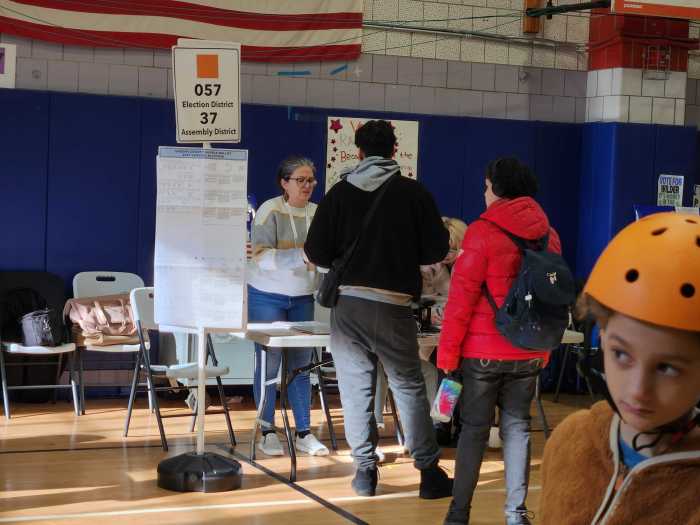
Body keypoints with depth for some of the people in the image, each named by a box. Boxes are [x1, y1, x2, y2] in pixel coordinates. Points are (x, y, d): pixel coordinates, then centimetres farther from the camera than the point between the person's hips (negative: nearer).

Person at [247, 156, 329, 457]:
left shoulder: (318, 213, 2)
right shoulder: (270, 211, -11)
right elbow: (261, 257, -20)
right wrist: (301, 255, -30)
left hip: (302, 298, 4)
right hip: (267, 297, -4)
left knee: (301, 365, 5)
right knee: (269, 363, 0)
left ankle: (304, 433, 13)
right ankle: (267, 433, 10)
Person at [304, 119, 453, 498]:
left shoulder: (339, 193, 0)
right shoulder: (414, 193, -3)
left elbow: (316, 253, -1)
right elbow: (437, 250, 0)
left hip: (347, 303, 1)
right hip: (393, 305, -1)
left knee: (356, 388, 9)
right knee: (409, 387, 7)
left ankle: (365, 470, 12)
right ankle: (429, 471, 9)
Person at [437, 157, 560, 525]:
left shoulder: (482, 232, -11)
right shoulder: (548, 235, 5)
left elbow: (461, 297, -12)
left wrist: (447, 352, -7)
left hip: (483, 350, -4)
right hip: (528, 353, 4)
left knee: (474, 429, 5)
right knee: (517, 427, 11)